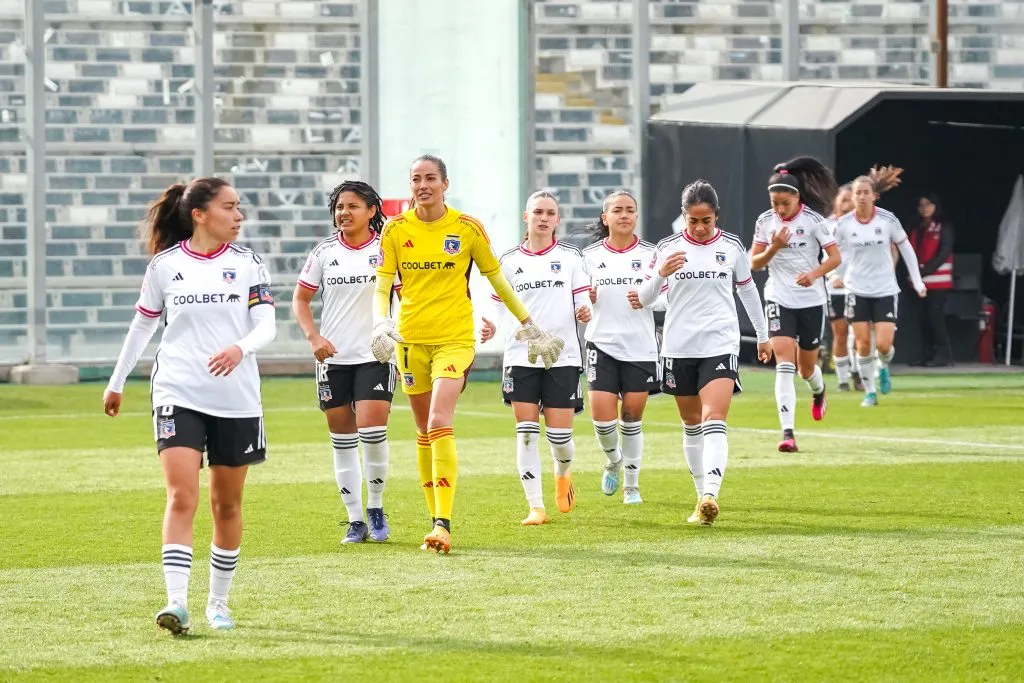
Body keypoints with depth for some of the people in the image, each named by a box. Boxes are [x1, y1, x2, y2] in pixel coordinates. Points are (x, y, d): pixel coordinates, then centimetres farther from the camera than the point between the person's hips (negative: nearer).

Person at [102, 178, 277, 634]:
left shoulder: (247, 263, 3)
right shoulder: (165, 265, 3)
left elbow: (266, 325, -4)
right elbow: (142, 325, 15)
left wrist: (240, 348, -25)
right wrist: (117, 382, 20)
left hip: (236, 399, 1)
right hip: (178, 395, -1)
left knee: (226, 504, 9)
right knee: (181, 498, -15)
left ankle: (218, 601, 23)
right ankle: (176, 603, -20)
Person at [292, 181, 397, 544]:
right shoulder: (324, 252, 5)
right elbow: (300, 299, 10)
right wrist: (314, 337, -5)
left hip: (376, 355, -3)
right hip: (333, 357, 3)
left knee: (372, 430, -16)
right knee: (342, 439, 4)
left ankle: (376, 508, 6)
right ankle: (355, 521, 13)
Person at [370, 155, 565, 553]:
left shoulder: (468, 229, -1)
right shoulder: (395, 231, 3)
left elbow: (497, 280, 10)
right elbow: (382, 287, 2)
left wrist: (529, 327, 14)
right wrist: (381, 323, -18)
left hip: (454, 338, -3)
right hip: (410, 339, 3)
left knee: (439, 425, -18)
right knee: (424, 432, 8)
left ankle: (443, 524, -22)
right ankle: (436, 519, 18)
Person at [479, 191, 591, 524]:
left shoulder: (570, 256, 5)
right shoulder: (509, 260, 8)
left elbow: (583, 299, 4)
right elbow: (499, 305, 10)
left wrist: (585, 311, -18)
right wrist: (490, 325, -10)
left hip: (563, 356, -1)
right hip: (521, 356, 1)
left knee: (560, 434, -2)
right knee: (526, 433, -7)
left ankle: (563, 474, 33)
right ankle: (535, 506, -2)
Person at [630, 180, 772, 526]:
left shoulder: (732, 247, 2)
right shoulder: (667, 248, 0)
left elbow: (748, 289, 17)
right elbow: (645, 297, 1)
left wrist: (763, 335, 24)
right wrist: (661, 273, -20)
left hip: (720, 345, -2)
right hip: (678, 348, 2)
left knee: (714, 421, -18)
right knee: (691, 424, 12)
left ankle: (711, 494, -31)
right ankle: (702, 495, 24)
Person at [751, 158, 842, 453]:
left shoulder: (812, 220, -9)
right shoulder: (765, 222, -1)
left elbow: (835, 256, -7)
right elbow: (755, 264, 2)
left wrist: (814, 274, -25)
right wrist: (774, 247, -17)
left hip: (811, 299, -1)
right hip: (779, 299, 1)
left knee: (806, 367, 12)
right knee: (784, 364, -16)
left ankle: (819, 391, 51)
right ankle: (787, 432, -20)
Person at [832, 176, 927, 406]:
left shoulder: (888, 220, -8)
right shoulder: (843, 224, -5)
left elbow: (905, 248, 4)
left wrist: (917, 280, 4)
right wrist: (836, 276, -9)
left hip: (885, 290, -1)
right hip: (857, 290, 1)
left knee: (883, 344, -9)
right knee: (863, 344, -1)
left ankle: (883, 368, 26)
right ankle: (869, 392, 13)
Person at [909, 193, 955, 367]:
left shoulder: (944, 227, -3)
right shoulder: (918, 229, 16)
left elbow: (944, 253, -11)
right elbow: (914, 252, 16)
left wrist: (925, 270, -16)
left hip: (938, 280, -6)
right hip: (921, 281, 6)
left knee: (935, 314, -11)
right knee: (923, 316, 5)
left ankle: (944, 354, -7)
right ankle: (927, 355, 10)